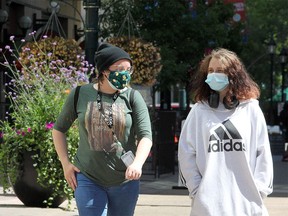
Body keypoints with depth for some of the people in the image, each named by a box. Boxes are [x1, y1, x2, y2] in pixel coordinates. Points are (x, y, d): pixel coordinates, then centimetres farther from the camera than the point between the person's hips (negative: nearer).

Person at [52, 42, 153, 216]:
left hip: (125, 181, 1)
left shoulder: (132, 97, -2)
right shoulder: (81, 95, -1)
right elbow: (59, 129, 12)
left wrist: (137, 163, -29)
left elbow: (146, 136, -10)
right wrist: (65, 163, 3)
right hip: (89, 179, -1)